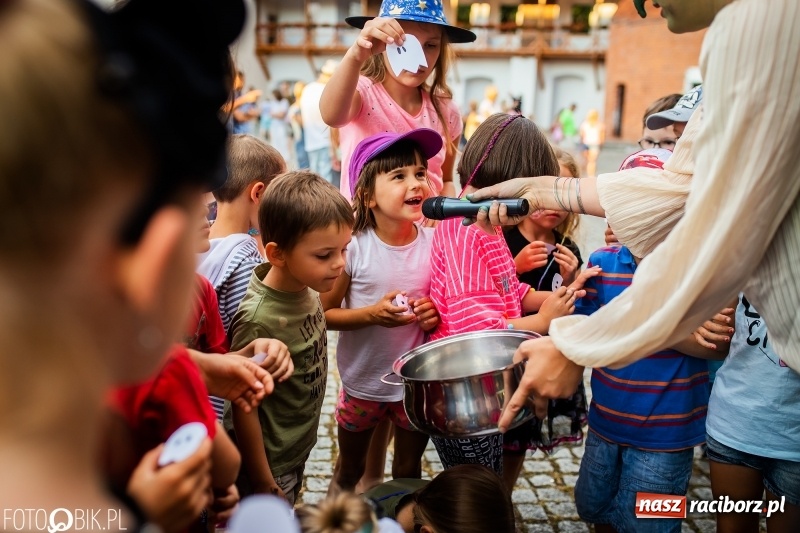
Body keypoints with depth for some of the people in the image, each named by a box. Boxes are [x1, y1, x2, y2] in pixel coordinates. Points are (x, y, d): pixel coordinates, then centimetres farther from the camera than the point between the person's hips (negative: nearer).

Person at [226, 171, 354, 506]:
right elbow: (244, 407, -22)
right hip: (269, 465, -7)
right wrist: (263, 484, -15)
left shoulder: (305, 288, -11)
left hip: (298, 451, 7)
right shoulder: (259, 318, -32)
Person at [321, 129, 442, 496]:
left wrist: (436, 315, -15)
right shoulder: (353, 247, -19)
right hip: (362, 382, -1)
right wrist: (372, 314, -26)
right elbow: (324, 313, -12)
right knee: (349, 471, 23)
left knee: (409, 472, 22)